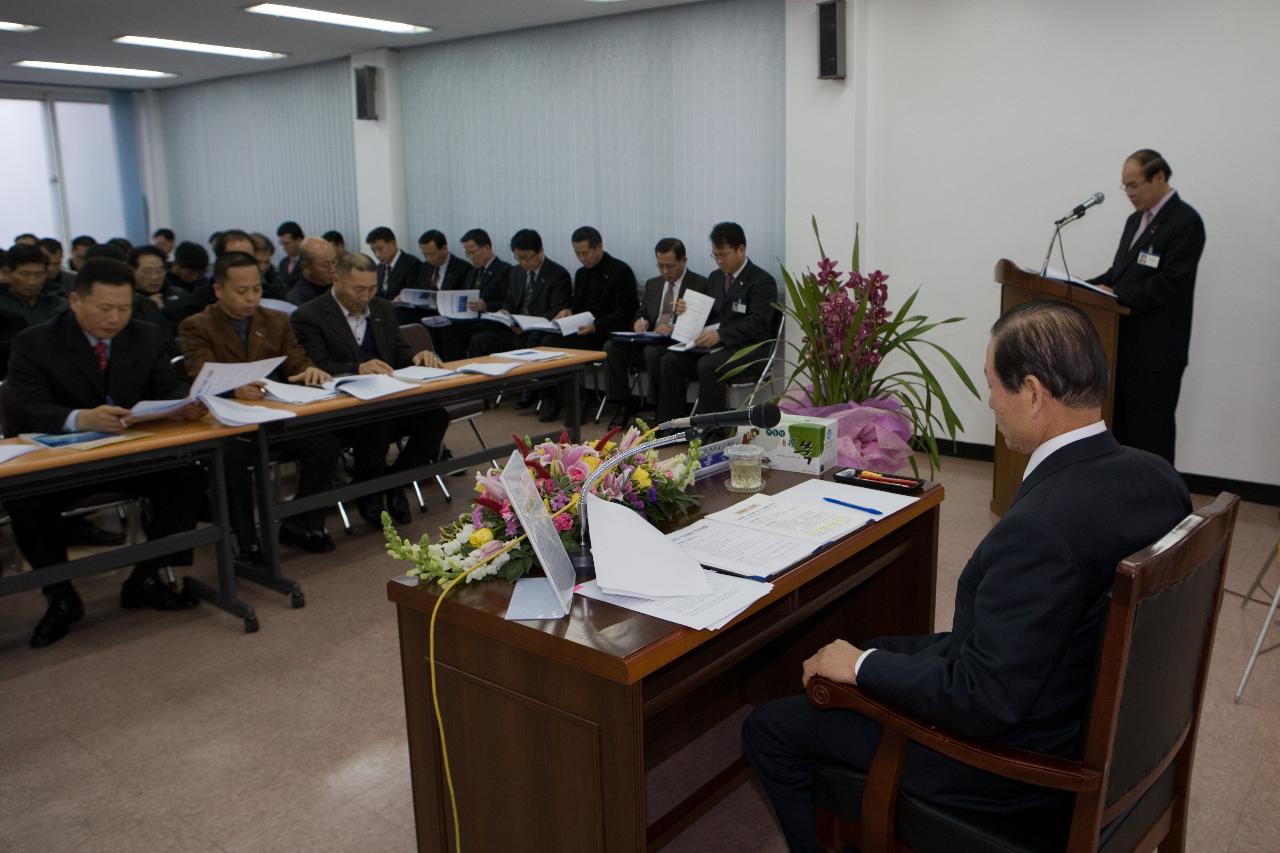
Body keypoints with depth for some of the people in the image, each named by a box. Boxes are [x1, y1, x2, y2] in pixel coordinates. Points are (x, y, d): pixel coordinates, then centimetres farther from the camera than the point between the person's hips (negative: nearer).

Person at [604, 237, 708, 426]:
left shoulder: (700, 285, -1)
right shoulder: (653, 284, 20)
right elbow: (641, 313, 22)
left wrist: (673, 328, -25)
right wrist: (639, 321, -4)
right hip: (649, 340, 6)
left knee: (653, 352, -37)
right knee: (611, 347, -19)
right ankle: (624, 404, -6)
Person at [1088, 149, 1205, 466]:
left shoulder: (1185, 221, -10)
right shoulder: (1135, 220, 17)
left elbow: (1171, 284, -19)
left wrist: (1117, 295, -19)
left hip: (1156, 350, -8)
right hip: (1125, 344, 8)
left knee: (1151, 434, -1)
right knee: (1120, 427, 13)